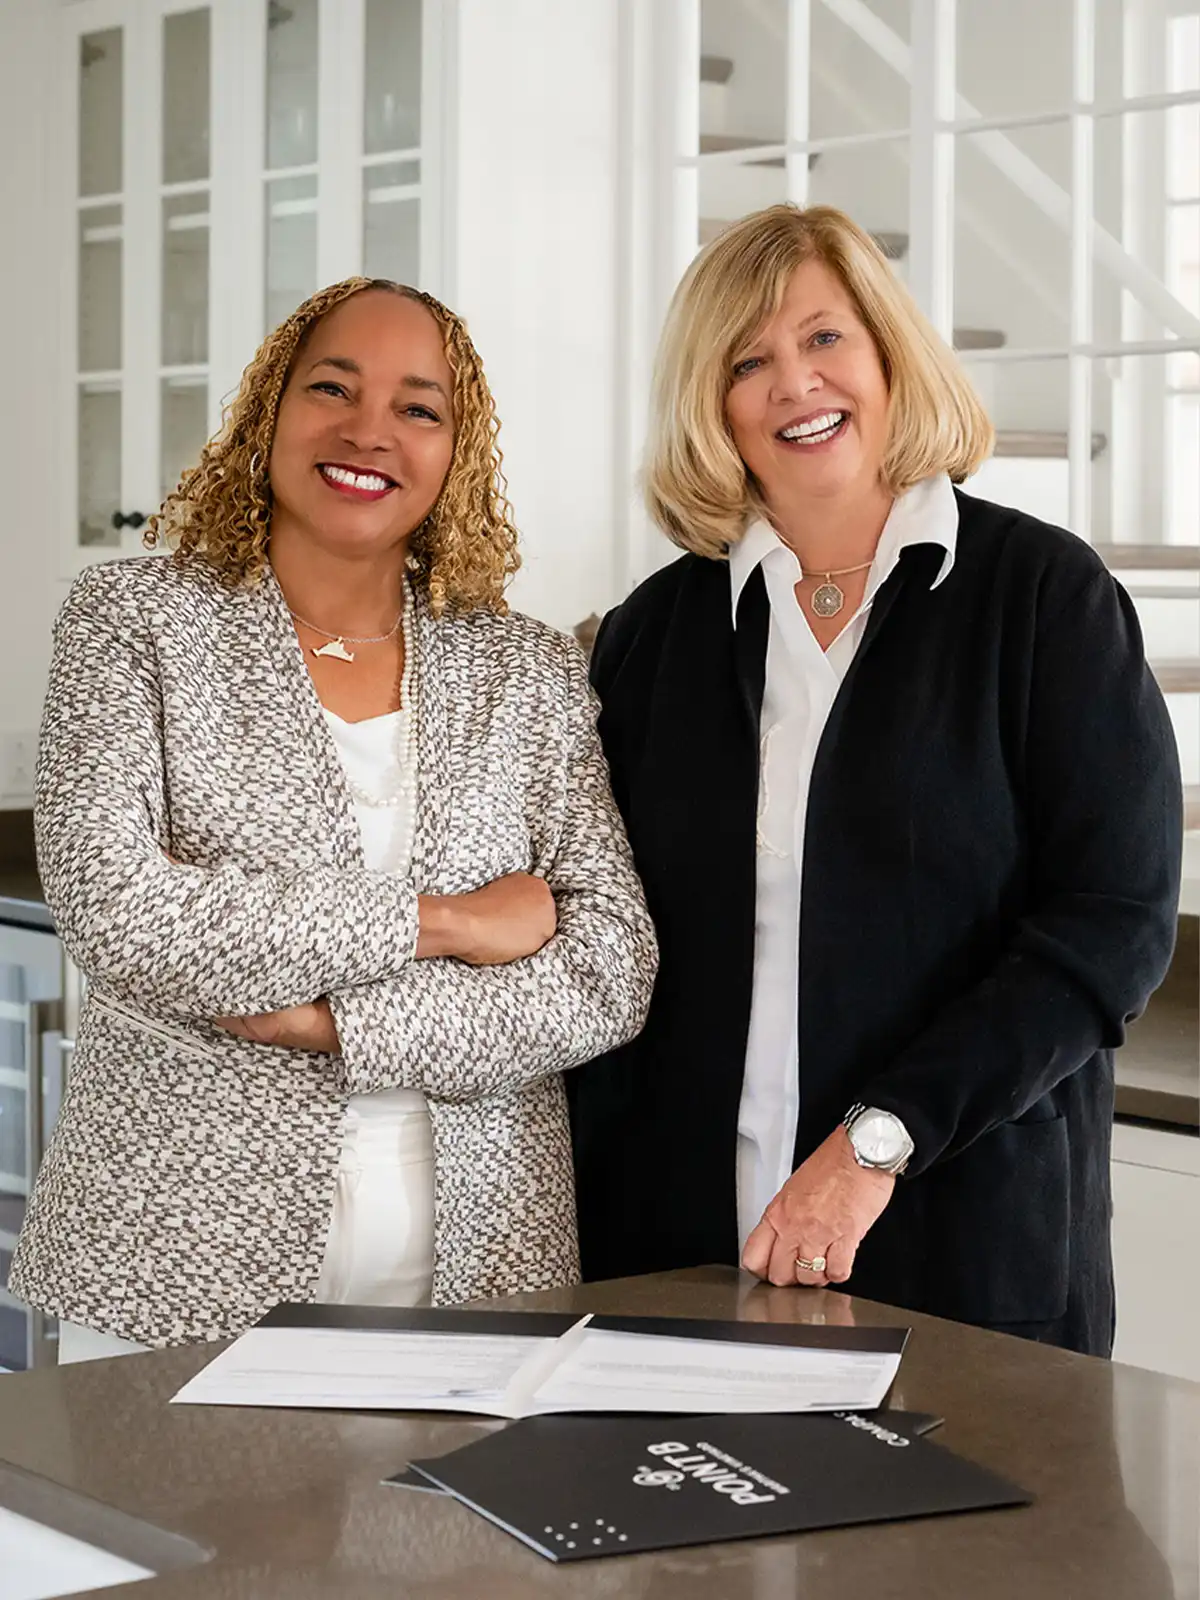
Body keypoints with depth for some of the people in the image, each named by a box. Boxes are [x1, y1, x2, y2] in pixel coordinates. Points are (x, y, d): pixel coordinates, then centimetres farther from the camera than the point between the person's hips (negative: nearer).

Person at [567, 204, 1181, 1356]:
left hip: (970, 1247, -2)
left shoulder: (1042, 593, -2)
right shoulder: (657, 630, 9)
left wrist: (877, 1140, -16)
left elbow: (1117, 919, -9)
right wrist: (595, 1208, -2)